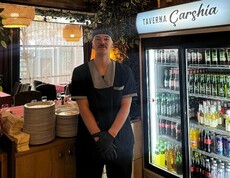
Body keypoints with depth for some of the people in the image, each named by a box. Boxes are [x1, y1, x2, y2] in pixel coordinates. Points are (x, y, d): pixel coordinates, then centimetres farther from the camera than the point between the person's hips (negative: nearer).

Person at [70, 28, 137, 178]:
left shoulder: (124, 72, 0)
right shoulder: (80, 73, -2)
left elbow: (126, 106, -5)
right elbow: (83, 108, -8)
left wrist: (110, 135, -16)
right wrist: (98, 137, -17)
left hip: (120, 138, 1)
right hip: (89, 139, -1)